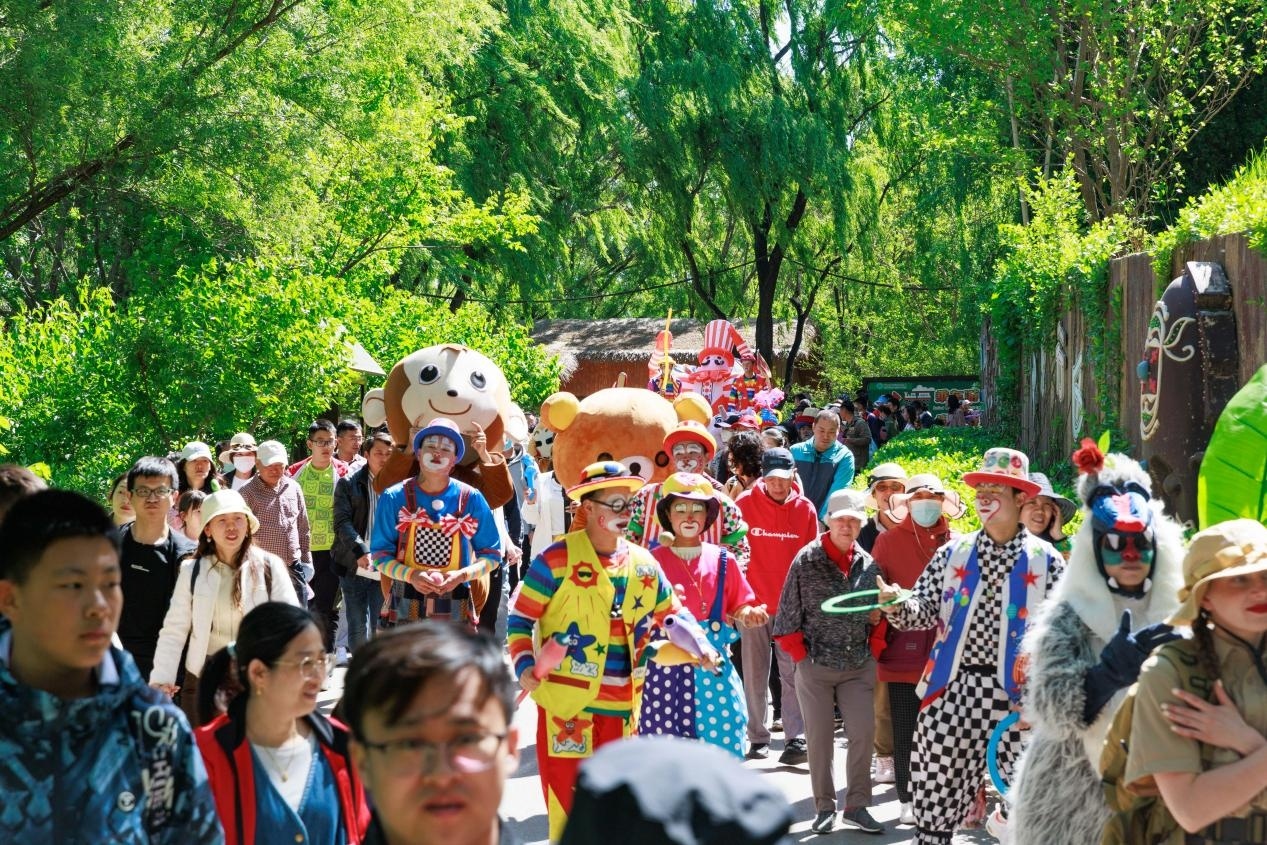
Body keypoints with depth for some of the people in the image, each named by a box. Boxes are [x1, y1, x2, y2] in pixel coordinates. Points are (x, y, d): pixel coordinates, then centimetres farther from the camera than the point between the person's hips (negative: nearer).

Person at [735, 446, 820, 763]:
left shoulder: (805, 509, 0)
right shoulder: (745, 503, -4)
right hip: (754, 602, 0)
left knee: (792, 673, -2)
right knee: (755, 674, 6)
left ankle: (796, 738, -1)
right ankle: (758, 738, 14)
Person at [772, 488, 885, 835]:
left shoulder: (867, 564, 4)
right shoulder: (806, 560, -7)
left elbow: (876, 613, 15)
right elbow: (788, 615, -4)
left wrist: (873, 648, -1)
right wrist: (801, 656, -5)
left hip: (858, 666, 3)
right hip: (816, 665, -3)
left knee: (864, 732, -1)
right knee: (820, 737, 3)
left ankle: (857, 806, 11)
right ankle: (825, 807, 14)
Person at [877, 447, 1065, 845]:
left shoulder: (1046, 561, 0)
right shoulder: (954, 552, 8)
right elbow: (925, 608, 5)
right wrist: (898, 605, -16)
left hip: (1015, 693, -2)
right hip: (951, 686, 2)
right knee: (935, 790, 5)